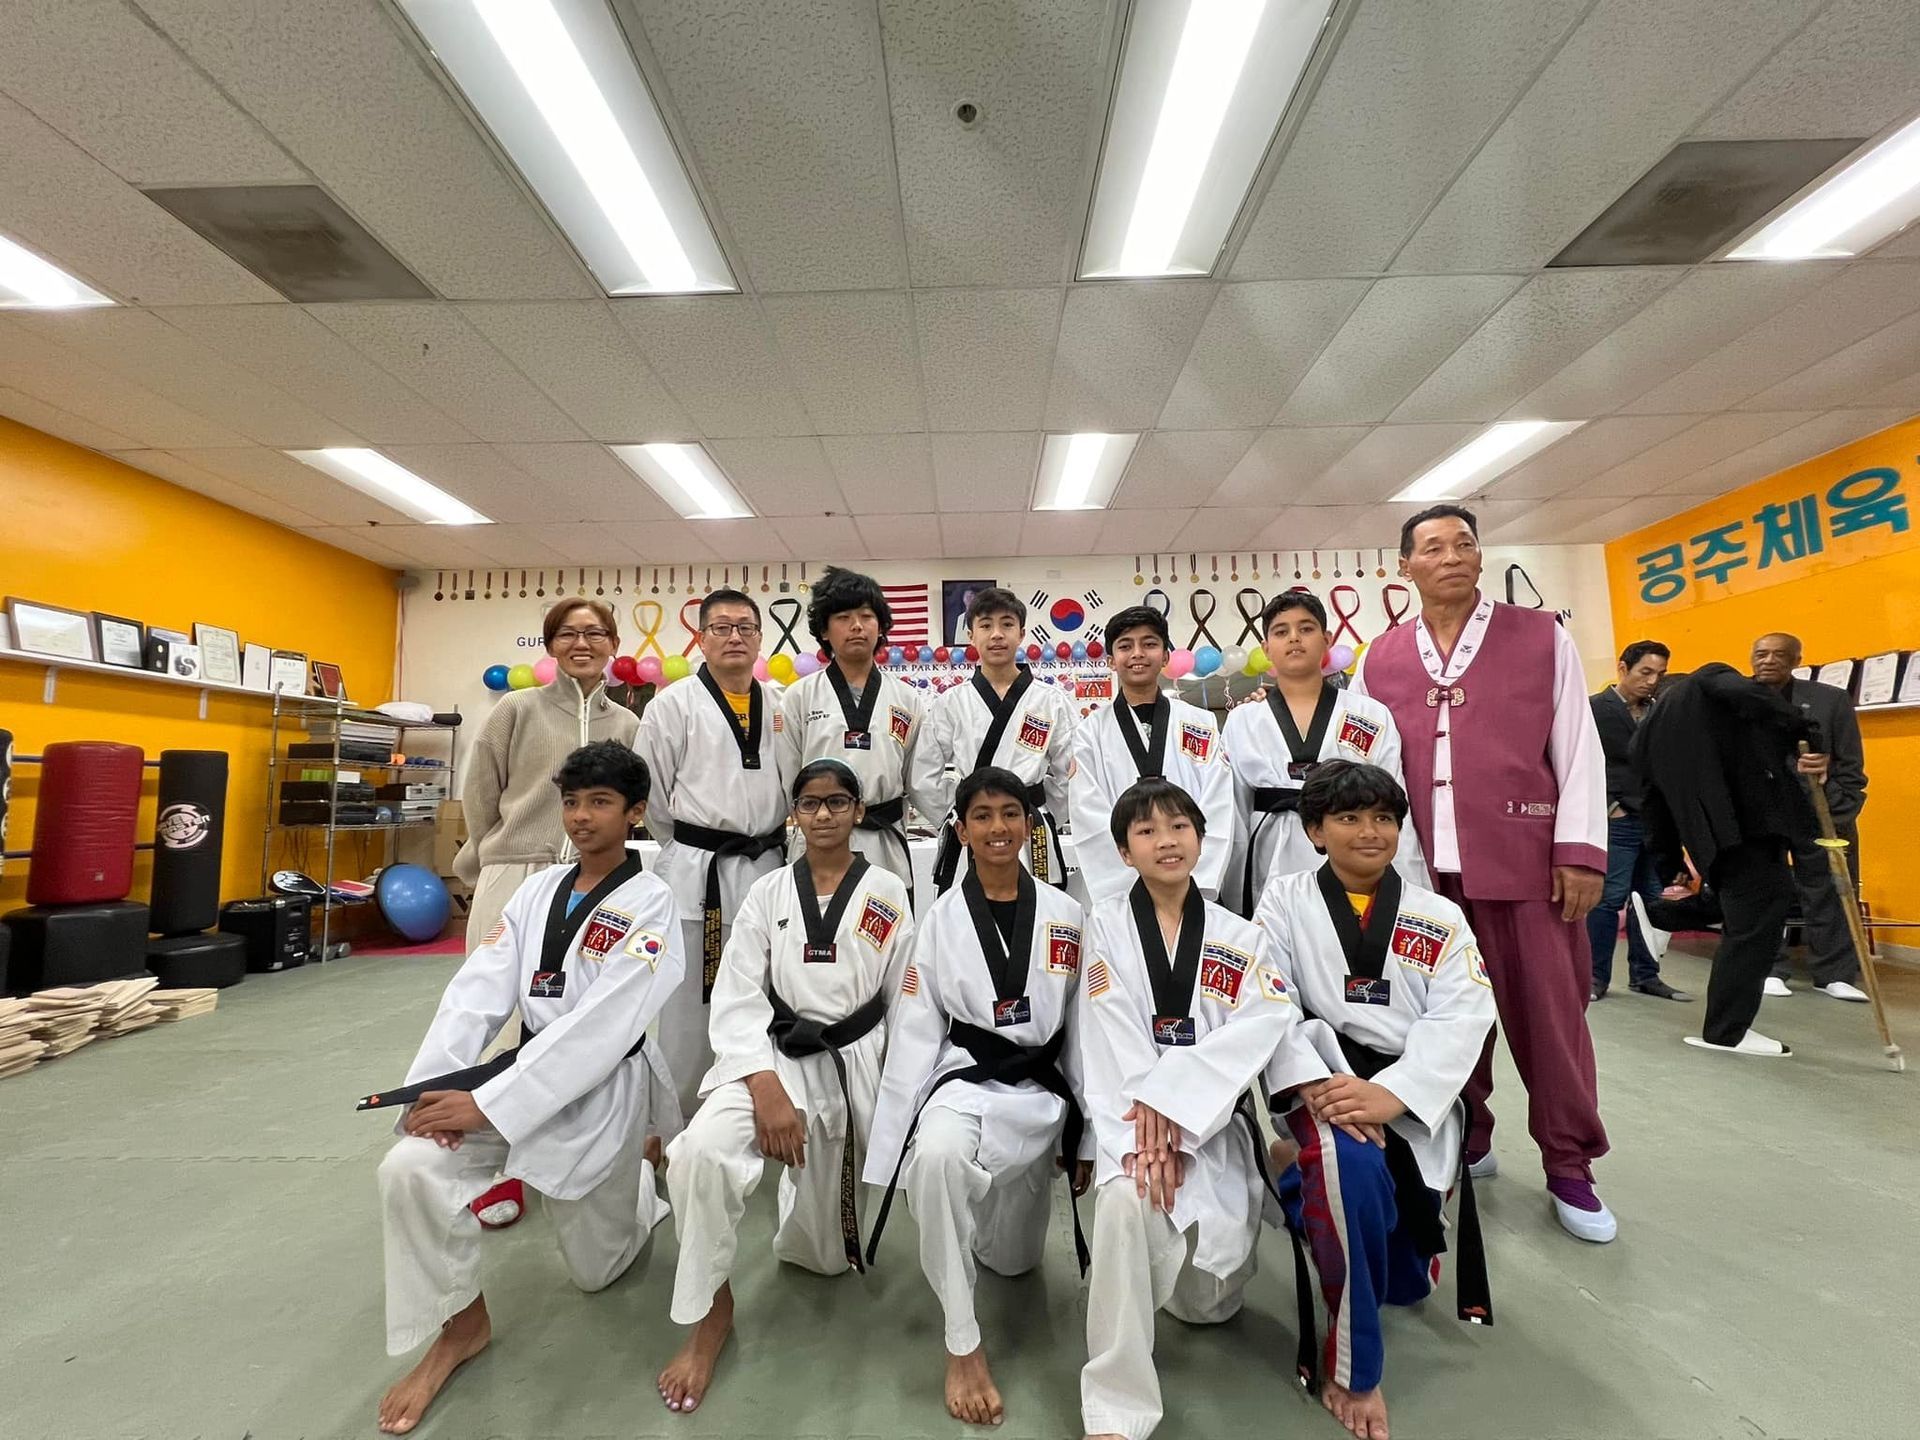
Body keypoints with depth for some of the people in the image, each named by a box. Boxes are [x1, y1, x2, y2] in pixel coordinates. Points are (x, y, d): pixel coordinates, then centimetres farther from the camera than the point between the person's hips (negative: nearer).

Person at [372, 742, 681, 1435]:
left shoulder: (650, 905, -19)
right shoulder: (538, 889, 0)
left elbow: (598, 1027, -25)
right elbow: (479, 989, -7)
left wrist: (486, 1107, -26)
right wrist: (432, 1087, -21)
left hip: (600, 1092, -4)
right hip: (526, 1068, 4)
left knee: (595, 1268, 12)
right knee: (411, 1168, -21)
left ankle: (644, 1179, 45)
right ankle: (461, 1324, 6)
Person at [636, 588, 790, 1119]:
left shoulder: (779, 706, 7)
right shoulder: (674, 704, -3)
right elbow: (650, 790, -1)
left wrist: (770, 842, 10)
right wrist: (688, 846, 4)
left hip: (765, 870, 4)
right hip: (693, 871, -3)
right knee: (688, 1004, 6)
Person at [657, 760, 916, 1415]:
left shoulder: (889, 894, -2)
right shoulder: (768, 893, 0)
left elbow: (907, 1004, 2)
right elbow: (738, 999, -6)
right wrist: (766, 1088, -19)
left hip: (857, 1062, 0)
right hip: (777, 1056, 1)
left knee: (821, 1252, 4)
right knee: (702, 1151, -29)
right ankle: (710, 1311, -2)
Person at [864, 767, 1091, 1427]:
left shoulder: (1066, 916, -2)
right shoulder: (941, 919, -6)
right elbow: (915, 1034, -5)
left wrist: (1087, 1133, 6)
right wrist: (897, 1144, -7)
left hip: (1040, 1093, 3)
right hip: (964, 1080, -2)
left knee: (1013, 1261, 13)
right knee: (937, 1154, -36)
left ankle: (988, 1205, 48)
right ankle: (962, 1344, -15)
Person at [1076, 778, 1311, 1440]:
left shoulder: (1240, 939, 3)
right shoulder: (1107, 930, -3)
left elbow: (1259, 1030, -11)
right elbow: (1113, 1045, -10)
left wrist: (1171, 1101, -21)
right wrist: (1145, 1135, -21)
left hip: (1214, 1119, 2)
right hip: (1132, 1116, -2)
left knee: (1209, 1302, 1)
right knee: (1127, 1201, -32)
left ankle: (1213, 1251, 37)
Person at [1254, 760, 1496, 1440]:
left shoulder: (1440, 918, 9)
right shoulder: (1285, 899, 5)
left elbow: (1461, 1019, -6)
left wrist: (1389, 1095, -22)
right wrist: (1314, 1083, -23)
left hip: (1412, 1095, 3)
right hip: (1321, 1082, -2)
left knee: (1404, 1284, -4)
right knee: (1351, 1162, -35)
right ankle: (1352, 1366, -14)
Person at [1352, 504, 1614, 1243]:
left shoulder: (1541, 636, 6)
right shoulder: (1380, 659, 9)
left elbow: (1578, 748, 2)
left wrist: (1581, 849, -4)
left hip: (1522, 858, -1)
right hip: (1419, 866, 2)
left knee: (1548, 1010, 6)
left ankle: (1569, 1168, 24)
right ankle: (1463, 1146, 28)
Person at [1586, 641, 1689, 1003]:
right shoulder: (1595, 709, -4)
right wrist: (1609, 807, -11)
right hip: (1617, 821, -6)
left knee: (1651, 901, 9)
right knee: (1609, 899, -5)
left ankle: (1645, 976, 19)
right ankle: (1596, 977, 3)